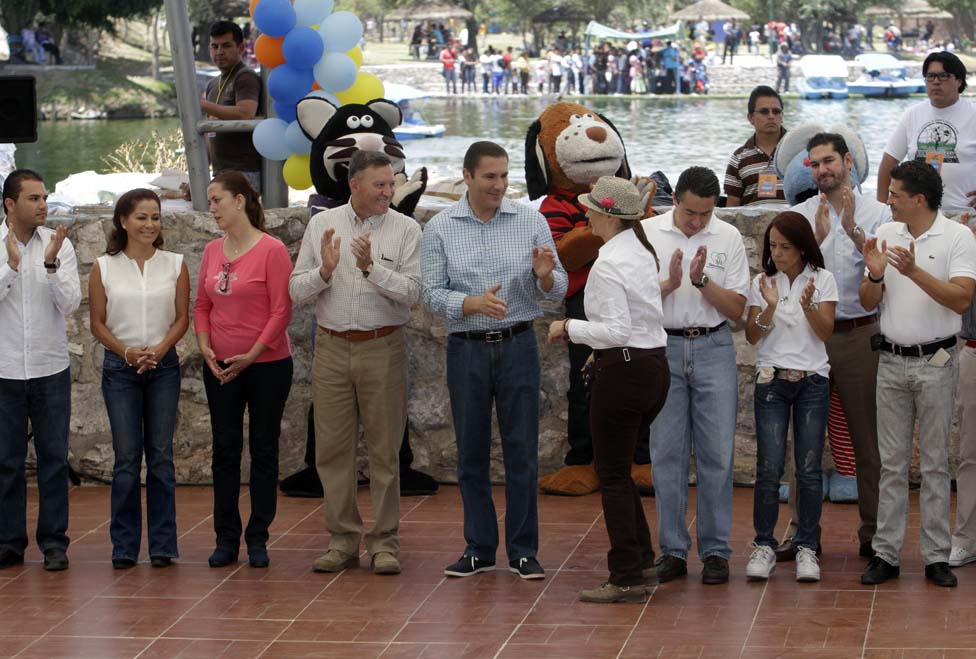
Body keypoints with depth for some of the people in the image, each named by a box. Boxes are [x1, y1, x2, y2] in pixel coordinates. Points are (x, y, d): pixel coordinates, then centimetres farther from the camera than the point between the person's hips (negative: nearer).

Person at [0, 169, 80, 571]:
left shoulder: (59, 244, 0)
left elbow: (70, 304, -7)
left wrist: (51, 265, -20)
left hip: (51, 368, 1)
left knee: (54, 458, 3)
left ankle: (54, 542, 10)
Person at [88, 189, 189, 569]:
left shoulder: (174, 265, 4)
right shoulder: (104, 268, 2)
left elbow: (182, 318, 4)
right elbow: (98, 323, 3)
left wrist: (159, 350, -12)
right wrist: (127, 352, -12)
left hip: (163, 365, 1)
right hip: (120, 367, -1)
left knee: (161, 455, 2)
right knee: (126, 456, -2)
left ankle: (162, 545, 8)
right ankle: (124, 546, 5)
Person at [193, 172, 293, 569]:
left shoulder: (272, 250, -11)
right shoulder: (212, 251, 6)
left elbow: (281, 310, -12)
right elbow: (202, 305, 12)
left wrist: (252, 355, -15)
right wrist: (205, 346, -4)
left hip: (267, 364, -5)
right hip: (221, 368, 5)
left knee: (263, 451, 4)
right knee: (225, 451, 6)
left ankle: (258, 538, 11)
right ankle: (226, 539, 13)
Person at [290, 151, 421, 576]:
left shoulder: (406, 230, -1)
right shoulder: (321, 225, 6)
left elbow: (412, 292, -10)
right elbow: (296, 290, 4)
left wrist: (372, 268, -22)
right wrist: (325, 271, -15)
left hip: (382, 347, -2)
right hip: (332, 347, 2)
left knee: (384, 449, 1)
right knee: (332, 448, 5)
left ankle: (385, 542, 9)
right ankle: (342, 541, 15)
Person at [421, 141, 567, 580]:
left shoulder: (531, 222, 1)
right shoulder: (440, 228, 0)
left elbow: (557, 291, 2)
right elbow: (433, 295, -4)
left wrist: (545, 276, -21)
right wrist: (474, 303, -22)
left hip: (517, 346, 0)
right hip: (466, 349, 0)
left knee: (522, 450, 1)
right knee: (471, 451, 7)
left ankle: (523, 551, 8)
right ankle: (479, 548, 16)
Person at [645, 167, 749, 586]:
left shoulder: (728, 238, 1)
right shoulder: (648, 233, 0)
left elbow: (736, 309, -1)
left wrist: (702, 281, -15)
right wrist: (669, 283, -17)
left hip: (713, 350, 0)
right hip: (663, 349, 0)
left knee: (717, 453, 0)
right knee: (667, 453, 3)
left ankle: (715, 549, 7)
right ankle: (672, 549, 9)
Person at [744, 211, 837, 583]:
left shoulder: (822, 279, 2)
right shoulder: (762, 281, 5)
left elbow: (826, 332, -4)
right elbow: (752, 336, 0)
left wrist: (808, 304, -21)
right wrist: (770, 307, -17)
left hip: (813, 381, 0)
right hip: (772, 380, 0)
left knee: (809, 469, -2)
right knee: (769, 468, -6)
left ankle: (806, 548, 7)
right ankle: (764, 545, 3)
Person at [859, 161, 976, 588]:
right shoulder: (886, 235, 7)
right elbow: (868, 303, 9)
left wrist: (914, 272, -26)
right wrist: (874, 277, -13)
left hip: (936, 361, -4)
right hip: (891, 361, 4)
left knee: (935, 463, 2)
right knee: (892, 464, 6)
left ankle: (936, 557, 7)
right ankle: (885, 554, 9)